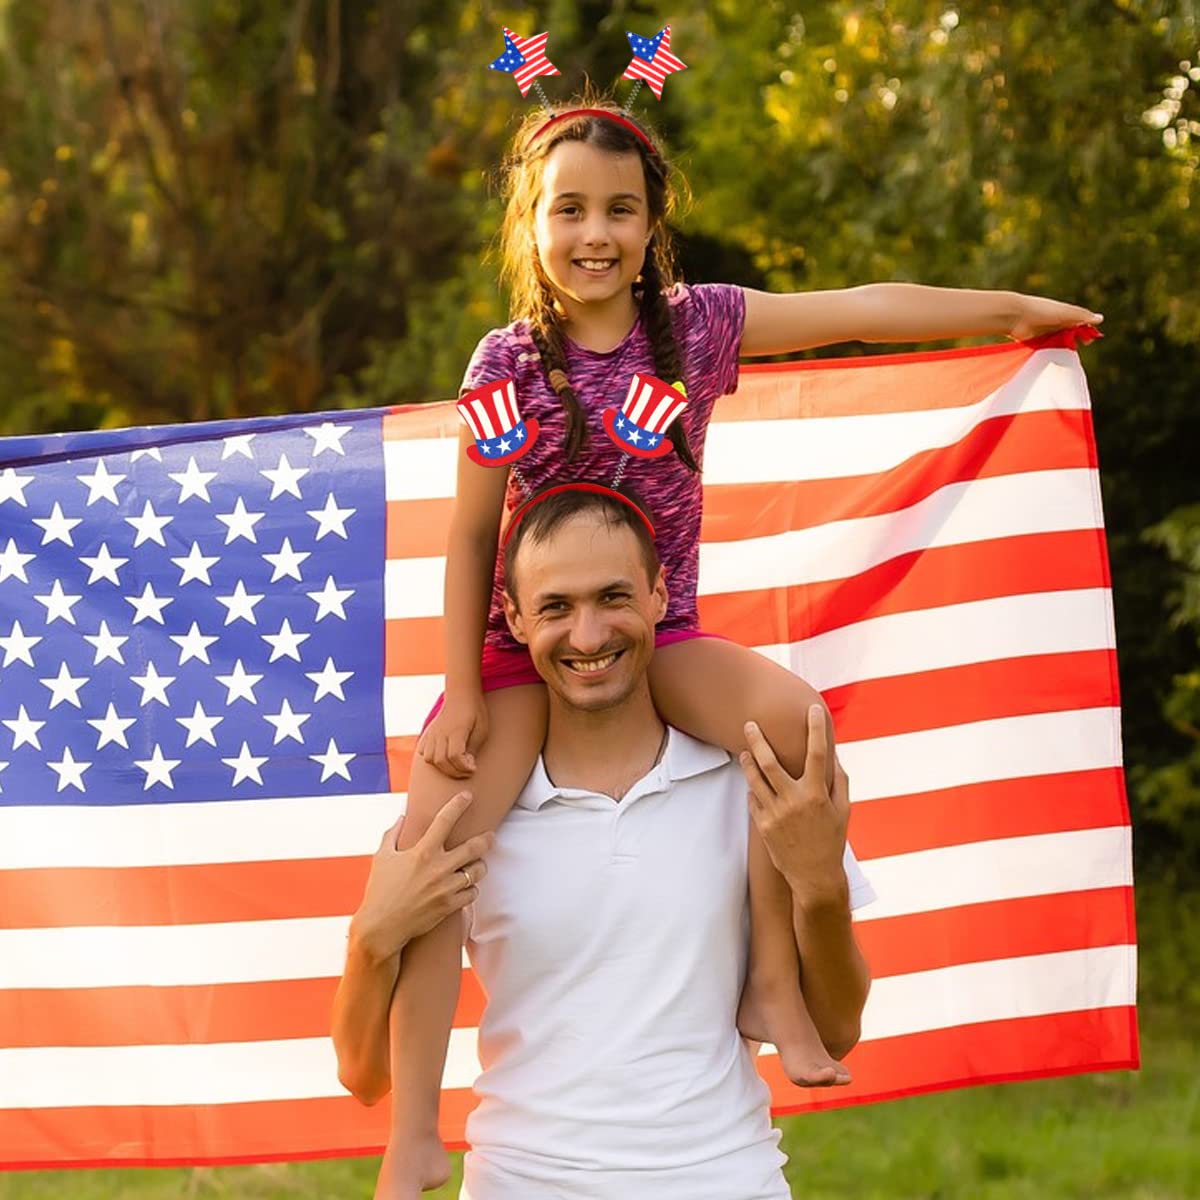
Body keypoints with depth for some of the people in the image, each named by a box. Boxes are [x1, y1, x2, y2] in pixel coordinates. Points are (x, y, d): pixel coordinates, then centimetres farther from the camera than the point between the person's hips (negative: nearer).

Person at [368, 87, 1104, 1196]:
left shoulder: (697, 324, -2)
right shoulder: (507, 363, -6)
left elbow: (859, 309, 6)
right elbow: (472, 534, -3)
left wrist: (1012, 309, 14)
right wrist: (462, 691, -7)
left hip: (659, 633, 1)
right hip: (522, 645, -1)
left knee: (792, 716, -29)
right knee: (427, 846, -21)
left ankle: (773, 985, -12)